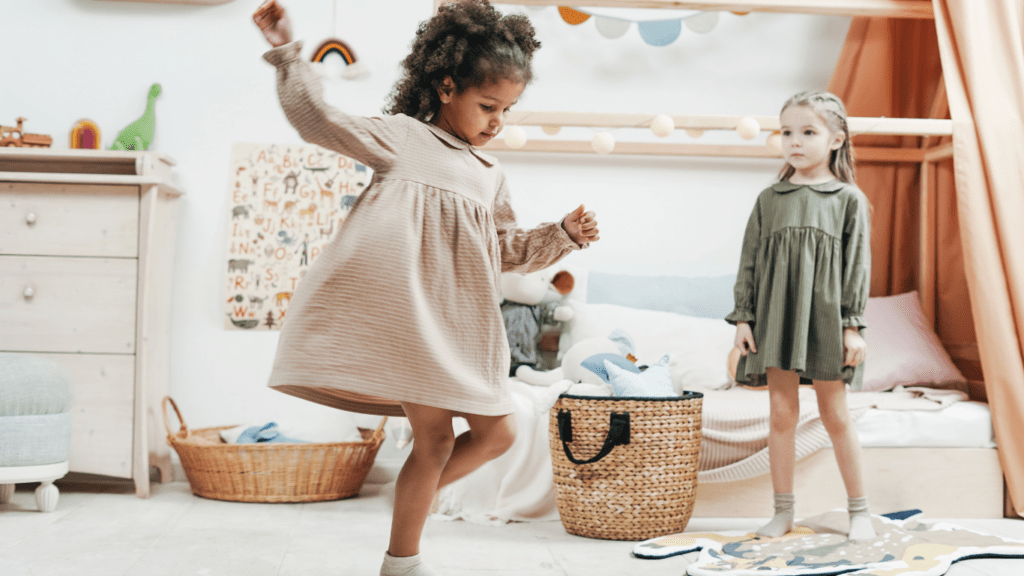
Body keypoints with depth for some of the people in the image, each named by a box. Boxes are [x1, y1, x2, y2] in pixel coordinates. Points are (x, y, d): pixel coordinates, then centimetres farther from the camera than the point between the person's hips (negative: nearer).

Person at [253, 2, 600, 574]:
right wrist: (289, 54, -6)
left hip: (462, 324, 7)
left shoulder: (492, 174, 22)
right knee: (436, 436, -4)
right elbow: (320, 121, 0)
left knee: (498, 433, 7)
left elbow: (511, 249, 24)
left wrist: (564, 234, 9)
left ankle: (414, 497, 28)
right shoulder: (402, 137, 4)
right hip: (408, 313, -7)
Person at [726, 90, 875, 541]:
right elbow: (750, 261, 8)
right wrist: (743, 317, 1)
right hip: (776, 318, 2)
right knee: (781, 413, 4)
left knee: (835, 414, 4)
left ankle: (859, 510, 17)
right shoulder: (769, 199, 8)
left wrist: (852, 325, -6)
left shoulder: (849, 199, 2)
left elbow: (857, 264, 0)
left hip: (824, 317, -2)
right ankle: (783, 512, 13)